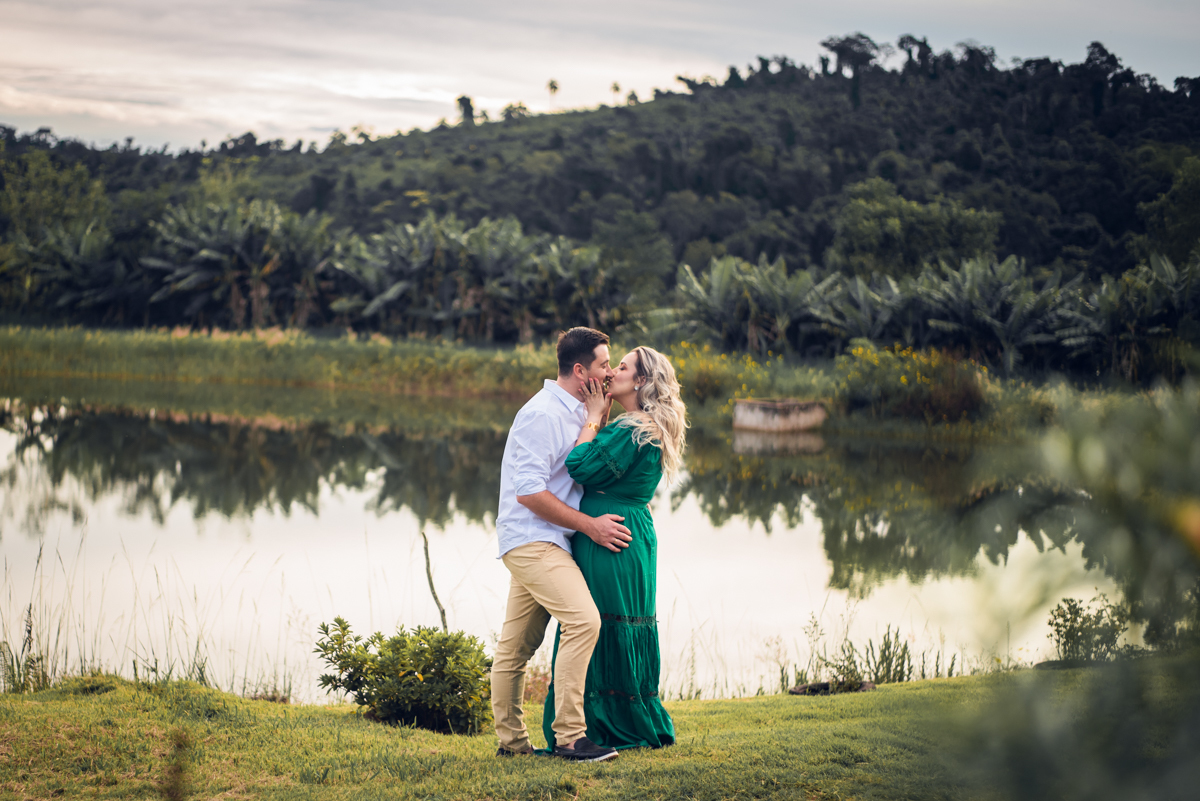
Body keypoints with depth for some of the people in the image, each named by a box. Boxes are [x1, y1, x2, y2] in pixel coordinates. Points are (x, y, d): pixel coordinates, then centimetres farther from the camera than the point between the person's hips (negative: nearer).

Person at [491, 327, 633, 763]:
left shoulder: (575, 412, 16)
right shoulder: (542, 413, -15)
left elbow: (583, 472, 26)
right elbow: (529, 492, -20)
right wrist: (590, 526, -16)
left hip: (543, 543, 10)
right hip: (531, 539, -10)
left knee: (516, 646, 14)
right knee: (583, 620, -22)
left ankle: (511, 740, 20)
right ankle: (569, 736, -23)